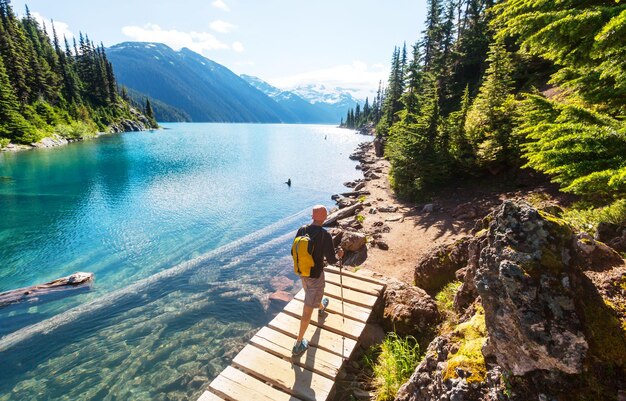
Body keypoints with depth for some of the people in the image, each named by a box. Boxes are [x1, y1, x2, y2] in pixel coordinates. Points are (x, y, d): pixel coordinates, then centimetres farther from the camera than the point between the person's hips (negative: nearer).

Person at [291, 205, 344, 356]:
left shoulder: (301, 230, -10)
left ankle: (321, 306, 67)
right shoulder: (325, 235, -25)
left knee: (311, 293, 35)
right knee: (308, 309, 6)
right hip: (315, 274, -6)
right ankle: (299, 344, 16)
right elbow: (331, 260, -20)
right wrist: (339, 255, 2)